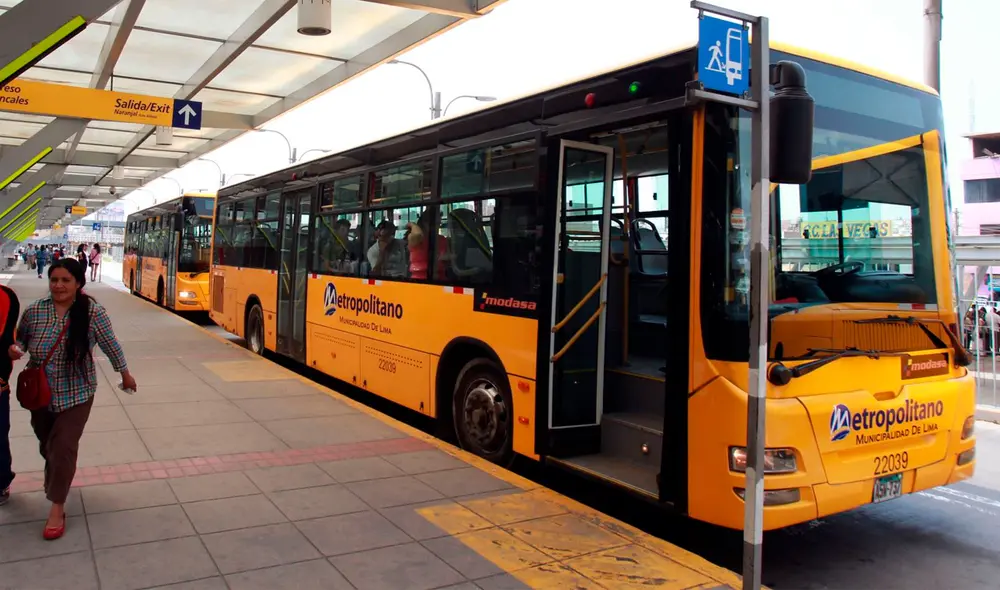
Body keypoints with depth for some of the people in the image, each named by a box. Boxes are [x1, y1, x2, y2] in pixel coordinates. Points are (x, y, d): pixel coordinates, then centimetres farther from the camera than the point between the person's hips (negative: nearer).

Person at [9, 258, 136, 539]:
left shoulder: (93, 312, -16)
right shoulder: (34, 311, -8)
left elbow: (111, 345, -4)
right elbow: (21, 337, 9)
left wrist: (125, 374, 6)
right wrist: (16, 349, -14)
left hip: (76, 394, -4)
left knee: (63, 449, -7)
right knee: (47, 447, 20)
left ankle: (57, 509, 5)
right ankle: (57, 480, 51)